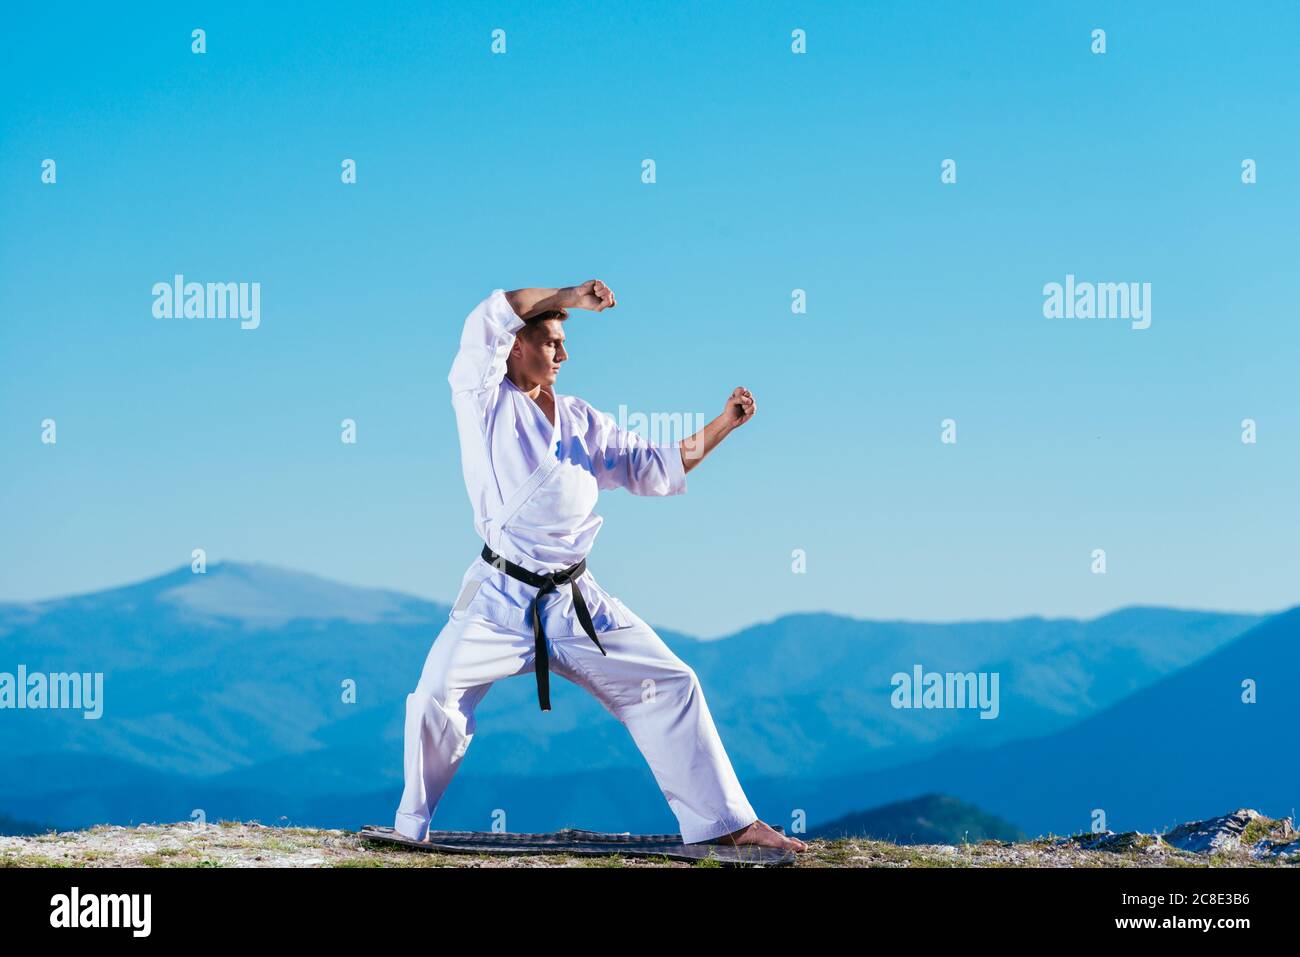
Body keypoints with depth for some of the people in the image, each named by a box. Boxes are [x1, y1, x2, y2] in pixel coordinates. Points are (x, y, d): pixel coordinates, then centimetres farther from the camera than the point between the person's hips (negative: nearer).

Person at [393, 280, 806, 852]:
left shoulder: (581, 422, 13)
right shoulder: (484, 402, -1)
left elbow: (656, 467, 17)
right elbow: (488, 321, -15)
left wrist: (723, 424, 8)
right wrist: (572, 296, -14)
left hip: (575, 602, 5)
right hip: (501, 600, -4)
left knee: (670, 685, 1)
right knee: (437, 693, -19)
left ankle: (724, 823, 10)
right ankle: (410, 826, 2)